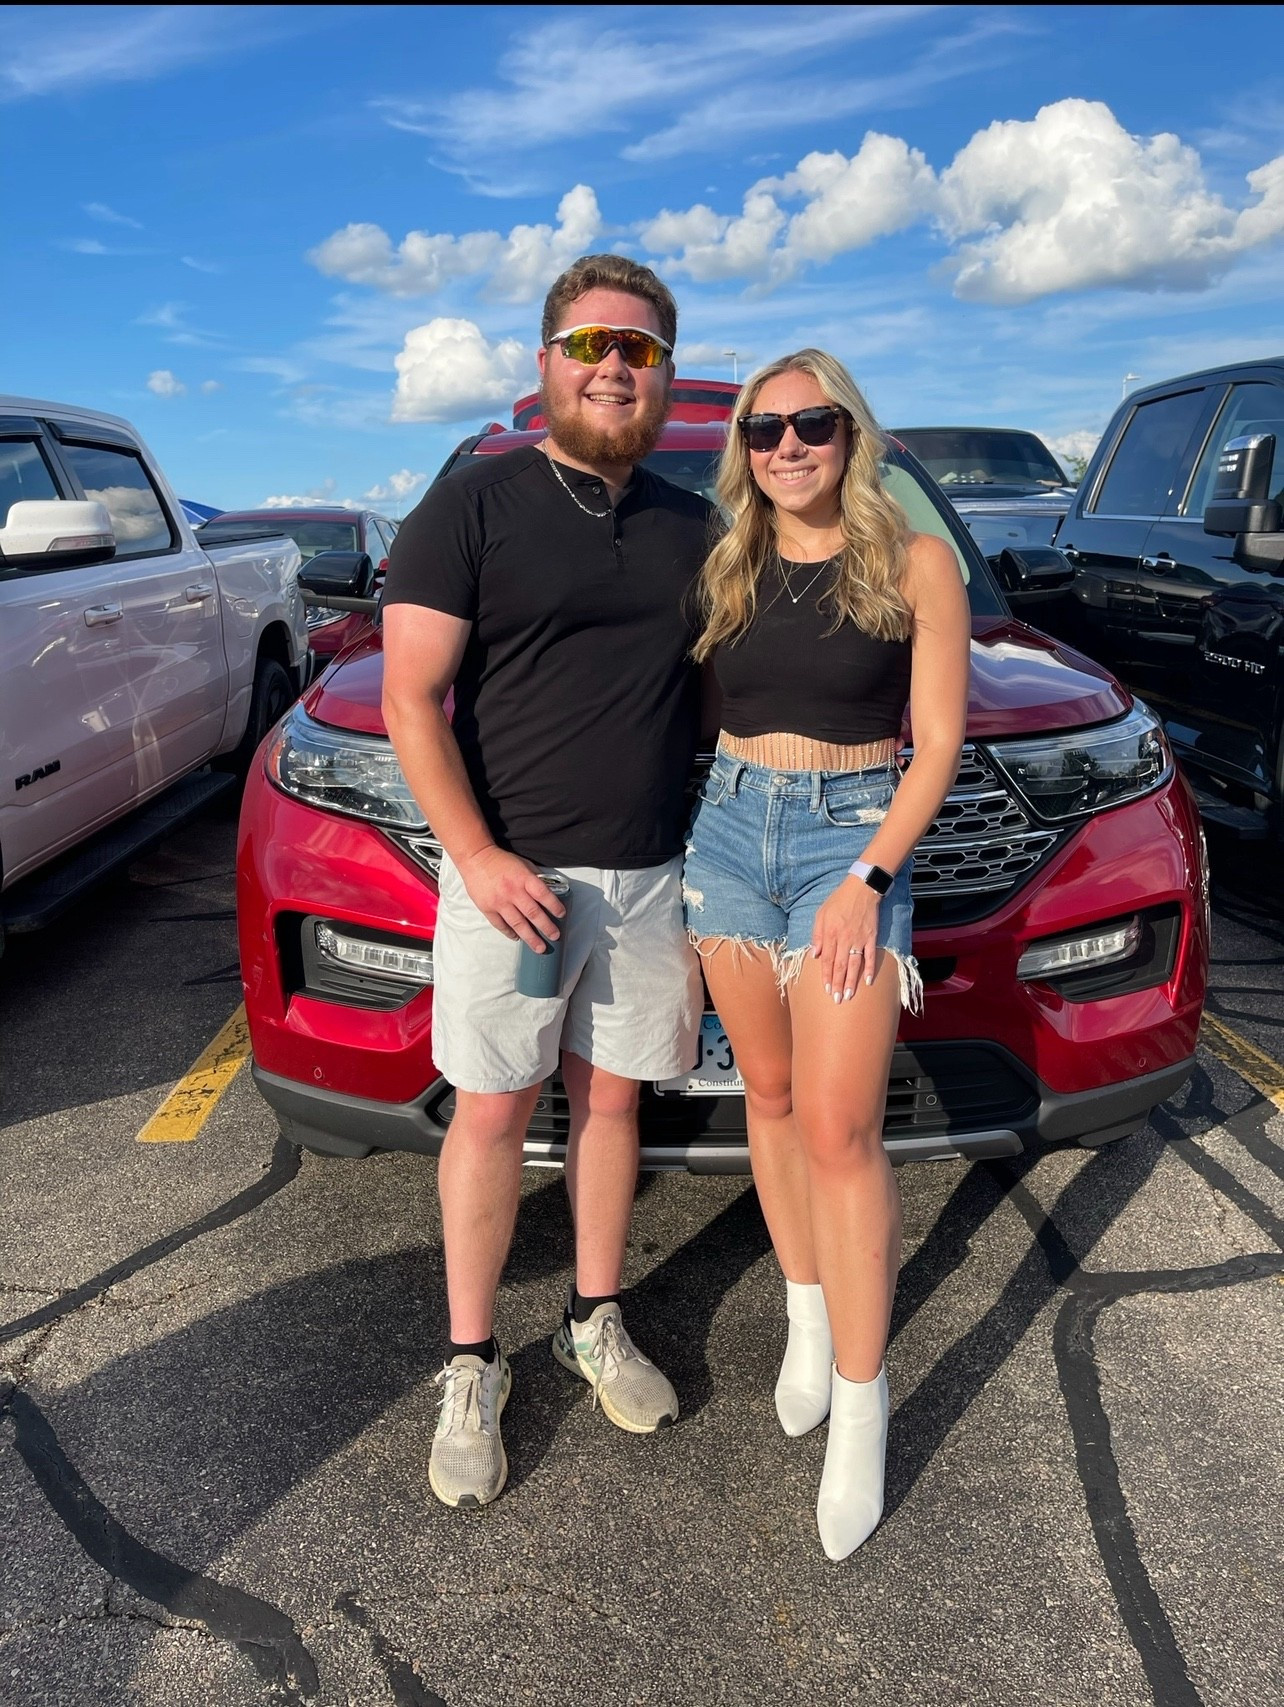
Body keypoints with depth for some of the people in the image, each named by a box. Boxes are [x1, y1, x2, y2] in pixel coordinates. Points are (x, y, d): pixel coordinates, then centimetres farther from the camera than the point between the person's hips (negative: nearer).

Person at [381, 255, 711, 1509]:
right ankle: (471, 1371, 21)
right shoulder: (474, 505, -4)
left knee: (610, 1097, 14)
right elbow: (411, 700, -9)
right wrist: (480, 858, -18)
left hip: (650, 876, 5)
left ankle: (595, 1324, 33)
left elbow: (719, 690, 16)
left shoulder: (690, 528, 11)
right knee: (491, 1113, 4)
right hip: (507, 871, -4)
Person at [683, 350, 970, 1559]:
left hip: (852, 840, -4)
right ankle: (807, 1319, 30)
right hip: (727, 833, 4)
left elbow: (938, 741, -5)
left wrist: (869, 878, -14)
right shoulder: (728, 573, 9)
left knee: (838, 1130, -7)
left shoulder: (913, 563, -2)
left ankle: (859, 1403, 7)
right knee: (771, 1097, 12)